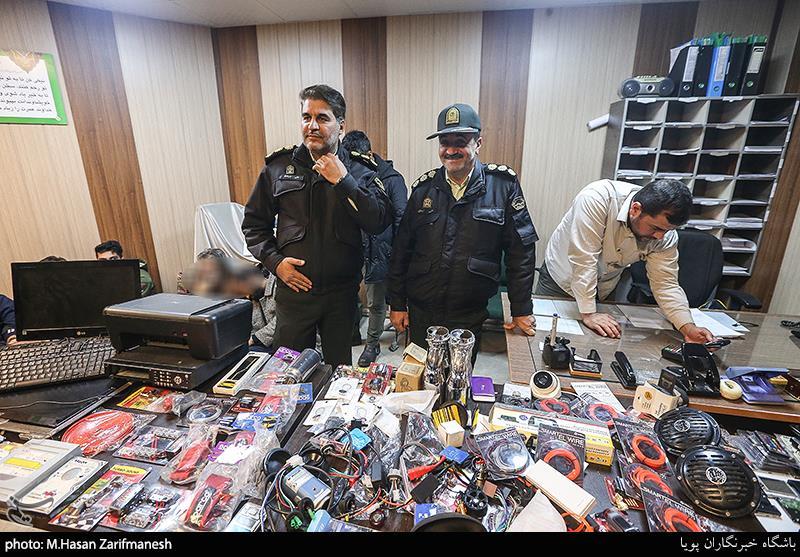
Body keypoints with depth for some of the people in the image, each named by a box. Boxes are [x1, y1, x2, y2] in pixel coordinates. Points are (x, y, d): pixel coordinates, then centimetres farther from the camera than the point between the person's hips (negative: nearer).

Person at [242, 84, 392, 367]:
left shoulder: (358, 170, -2)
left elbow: (379, 222, -15)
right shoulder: (279, 166, 1)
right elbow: (254, 221, 8)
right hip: (294, 288, 1)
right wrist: (274, 261, -6)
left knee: (340, 368, 19)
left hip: (342, 291, 0)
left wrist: (343, 182, -20)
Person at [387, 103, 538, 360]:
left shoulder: (503, 184, -6)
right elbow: (402, 249, 3)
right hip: (420, 312, 2)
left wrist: (522, 310, -3)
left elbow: (521, 250, -4)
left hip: (469, 317, -2)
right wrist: (397, 303, 3)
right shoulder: (424, 187, 0)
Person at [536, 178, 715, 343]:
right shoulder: (598, 198, -34)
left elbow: (666, 284, -12)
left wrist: (688, 327, -26)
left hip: (602, 294, 4)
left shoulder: (666, 234, -17)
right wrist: (588, 313, -34)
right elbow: (583, 260, -36)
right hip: (560, 280, -3)